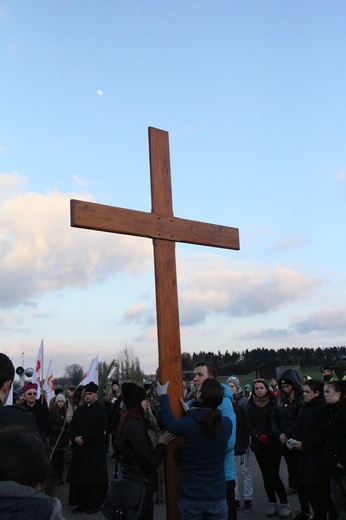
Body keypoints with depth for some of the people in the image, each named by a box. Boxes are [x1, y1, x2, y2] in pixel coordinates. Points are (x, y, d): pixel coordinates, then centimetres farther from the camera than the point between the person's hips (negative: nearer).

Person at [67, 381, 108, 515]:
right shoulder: (80, 409, 14)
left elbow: (99, 428, -16)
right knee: (79, 475, 9)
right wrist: (75, 437, -10)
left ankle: (94, 504, 9)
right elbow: (72, 425, 9)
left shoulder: (101, 409, -6)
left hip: (95, 449, -6)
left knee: (94, 476, 0)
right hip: (79, 448, 6)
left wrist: (84, 439, -19)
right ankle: (82, 503, 18)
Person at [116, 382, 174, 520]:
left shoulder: (128, 422, 7)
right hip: (139, 486, -9)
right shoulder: (135, 426, -22)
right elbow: (151, 463, -21)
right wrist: (162, 443, -8)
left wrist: (158, 445, 5)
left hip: (131, 482, 9)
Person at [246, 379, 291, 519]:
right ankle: (272, 504, 19)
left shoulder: (274, 402, -4)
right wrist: (259, 436, -17)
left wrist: (269, 436, -16)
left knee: (274, 475, -7)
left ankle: (285, 504, 6)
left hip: (273, 443, -3)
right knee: (266, 475, 8)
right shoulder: (250, 405, 2)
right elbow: (249, 425, -2)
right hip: (258, 445, 3)